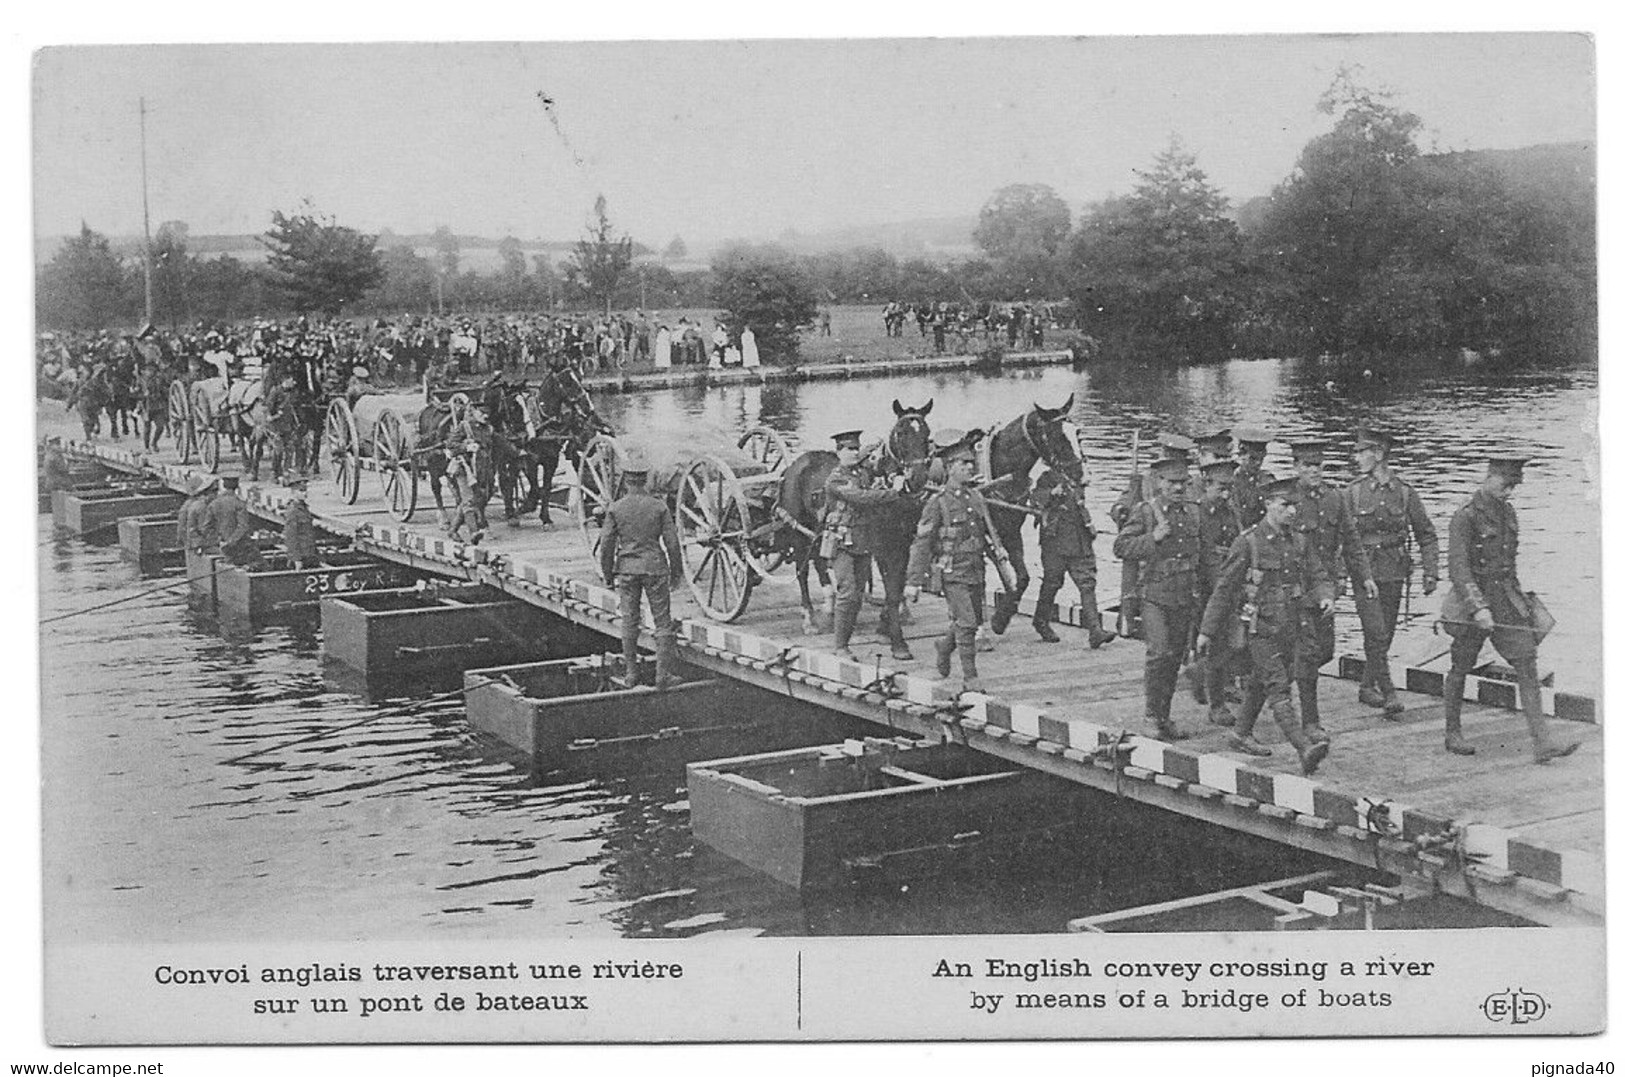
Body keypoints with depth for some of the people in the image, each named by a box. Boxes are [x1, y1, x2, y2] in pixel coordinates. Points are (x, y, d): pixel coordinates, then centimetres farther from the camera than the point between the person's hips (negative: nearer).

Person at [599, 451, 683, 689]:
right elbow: (672, 542, -4)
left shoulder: (615, 508, -6)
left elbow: (606, 546, -3)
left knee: (629, 622, 11)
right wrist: (676, 571, 8)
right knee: (662, 621, 6)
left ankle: (631, 675, 14)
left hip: (627, 569, 1)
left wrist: (608, 575, 9)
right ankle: (663, 674, 5)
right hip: (655, 566, -1)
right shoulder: (659, 506, -6)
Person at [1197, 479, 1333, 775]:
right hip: (1259, 630, -6)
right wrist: (1207, 631, -4)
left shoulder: (1300, 541, 5)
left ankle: (1241, 735, 40)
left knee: (1260, 685, 20)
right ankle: (1305, 751, -27)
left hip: (1290, 629, 6)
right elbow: (1224, 589, -6)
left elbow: (1319, 577, 9)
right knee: (1279, 690, -14)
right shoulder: (1248, 543, -11)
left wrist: (1324, 596, -17)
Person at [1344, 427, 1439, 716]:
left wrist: (1430, 573, 1)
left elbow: (1426, 535, 8)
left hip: (1394, 575, 3)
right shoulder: (1351, 493, -2)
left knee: (1384, 636, 10)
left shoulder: (1404, 492, 2)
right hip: (1364, 572, -2)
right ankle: (1389, 695, -10)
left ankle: (1368, 687, 26)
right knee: (1376, 636, -11)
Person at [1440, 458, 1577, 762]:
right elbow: (1458, 568, -21)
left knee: (1527, 663, -5)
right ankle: (1452, 734, 26)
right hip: (1473, 598, -6)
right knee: (1461, 668, 9)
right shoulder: (1465, 517, -14)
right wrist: (1478, 608, -28)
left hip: (1505, 598, 6)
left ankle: (1542, 742, -9)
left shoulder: (1508, 512, 8)